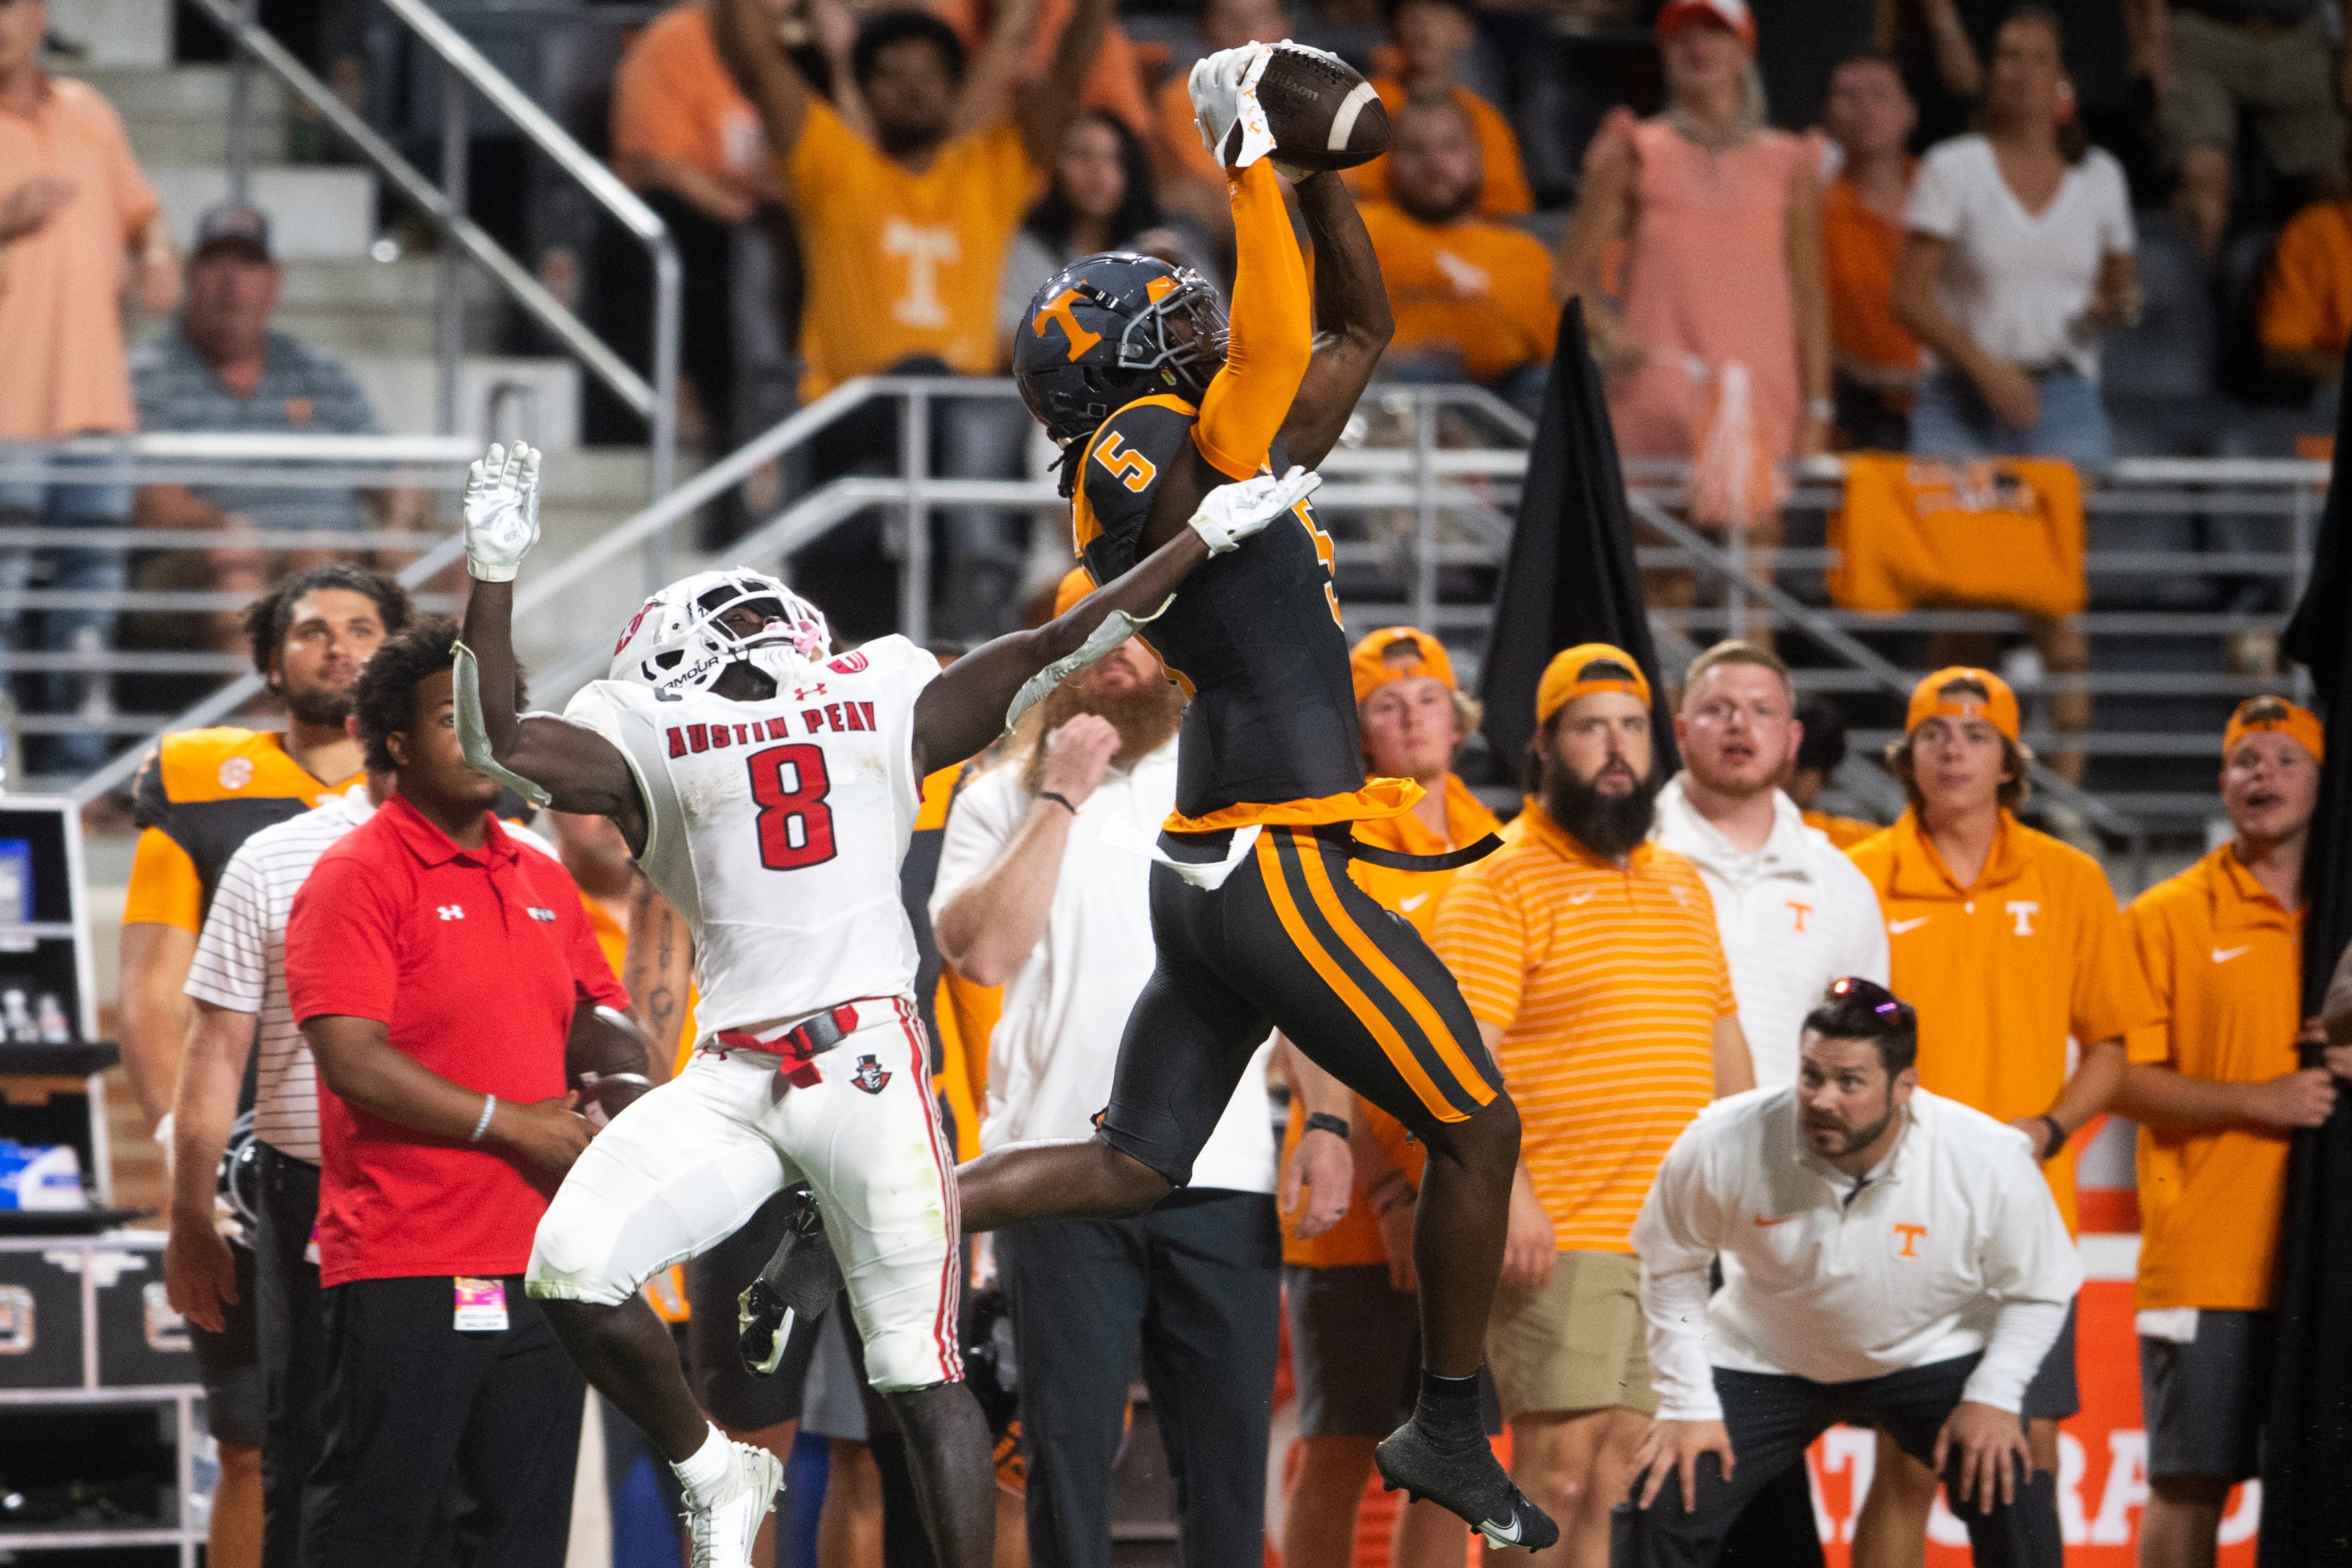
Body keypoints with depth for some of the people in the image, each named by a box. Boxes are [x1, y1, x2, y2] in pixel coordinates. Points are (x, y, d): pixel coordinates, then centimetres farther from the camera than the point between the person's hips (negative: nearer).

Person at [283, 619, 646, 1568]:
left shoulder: (544, 882, 15)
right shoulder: (358, 877, -9)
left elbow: (596, 1020, 26)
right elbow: (355, 1063, -17)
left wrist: (614, 1054, 1)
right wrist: (515, 1124, -14)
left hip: (538, 1265, 7)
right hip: (406, 1272, -7)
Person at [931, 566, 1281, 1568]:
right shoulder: (1001, 799, 10)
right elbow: (979, 950, -7)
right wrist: (1062, 797, -5)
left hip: (1223, 1174, 1)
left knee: (1227, 1449, -1)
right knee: (1067, 1446, -2)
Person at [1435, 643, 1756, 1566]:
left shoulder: (1683, 887, 18)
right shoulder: (1500, 888, -5)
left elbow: (1724, 1041, 25)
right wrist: (1507, 1193, -23)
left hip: (1669, 1237, 7)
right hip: (1555, 1239, -6)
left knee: (1613, 1468, 5)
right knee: (1556, 1466, -12)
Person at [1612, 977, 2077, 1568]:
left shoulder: (1990, 1160, -26)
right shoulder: (1722, 1146, -26)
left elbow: (2040, 1291, -8)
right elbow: (1670, 1269, -7)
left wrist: (1993, 1397, -20)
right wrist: (1689, 1404, -10)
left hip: (1931, 1354, 0)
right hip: (1765, 1360, 0)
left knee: (2009, 1494, -19)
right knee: (1664, 1507, -12)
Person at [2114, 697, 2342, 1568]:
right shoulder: (2168, 916, 2)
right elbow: (2125, 1079, -4)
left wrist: (2345, 1068, -5)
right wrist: (2258, 1102, -15)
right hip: (2208, 1261, -3)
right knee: (2189, 1487, -3)